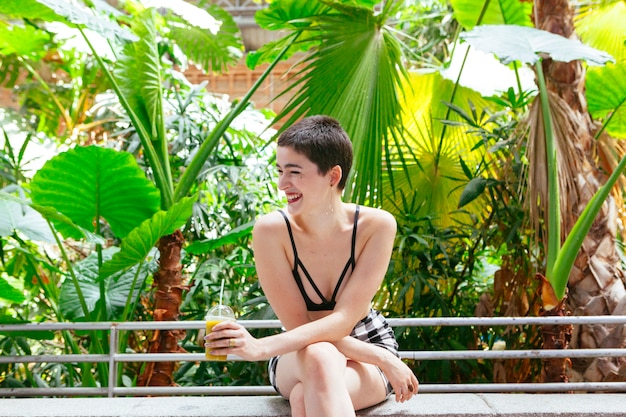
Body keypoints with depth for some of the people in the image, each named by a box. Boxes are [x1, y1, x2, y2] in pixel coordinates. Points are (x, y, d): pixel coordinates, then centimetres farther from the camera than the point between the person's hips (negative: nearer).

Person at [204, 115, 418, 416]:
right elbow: (298, 324, -18)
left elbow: (344, 320, -25)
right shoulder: (271, 230, -20)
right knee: (320, 357, -37)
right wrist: (383, 359, -24)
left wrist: (262, 346, -38)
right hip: (298, 358, 1)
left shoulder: (376, 226, -19)